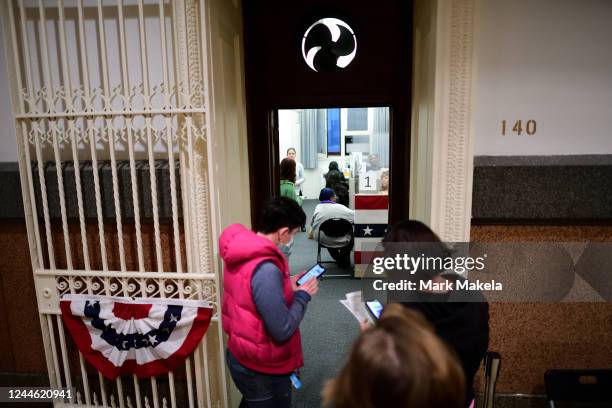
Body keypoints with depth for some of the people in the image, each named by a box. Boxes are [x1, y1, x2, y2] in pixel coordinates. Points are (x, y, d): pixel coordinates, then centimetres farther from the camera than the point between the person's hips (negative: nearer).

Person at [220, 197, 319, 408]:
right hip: (261, 368, -8)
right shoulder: (265, 269, -33)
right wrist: (302, 295, -15)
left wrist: (287, 285, 2)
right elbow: (282, 331, -28)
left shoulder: (240, 251, -5)